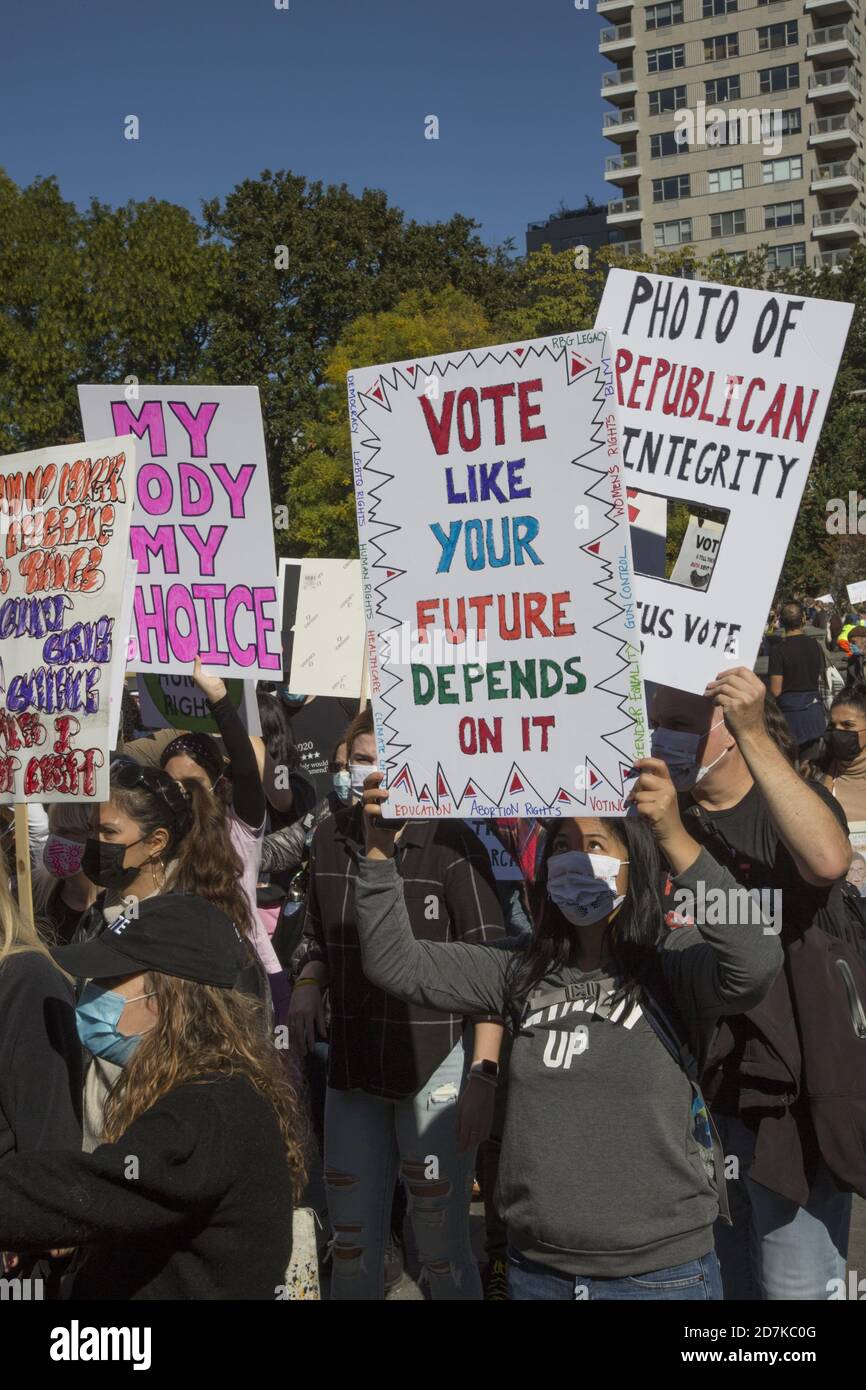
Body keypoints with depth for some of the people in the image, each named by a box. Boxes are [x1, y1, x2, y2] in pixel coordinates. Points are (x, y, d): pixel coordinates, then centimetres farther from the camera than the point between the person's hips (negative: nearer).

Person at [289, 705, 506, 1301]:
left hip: (435, 1064, -5)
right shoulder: (330, 837, 6)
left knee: (442, 1249, 2)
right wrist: (307, 988, -1)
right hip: (354, 1067, 5)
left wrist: (483, 1075, -18)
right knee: (352, 1245, 15)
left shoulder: (451, 844, -10)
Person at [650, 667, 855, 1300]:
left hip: (787, 1089, -5)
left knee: (796, 1284, 3)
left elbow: (828, 860, -32)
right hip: (692, 1087, 5)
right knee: (717, 1278, 19)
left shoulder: (790, 803, -7)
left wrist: (753, 735, -35)